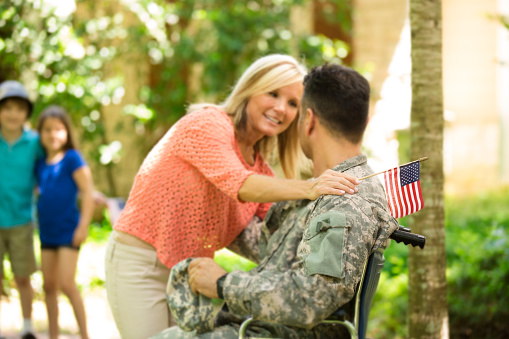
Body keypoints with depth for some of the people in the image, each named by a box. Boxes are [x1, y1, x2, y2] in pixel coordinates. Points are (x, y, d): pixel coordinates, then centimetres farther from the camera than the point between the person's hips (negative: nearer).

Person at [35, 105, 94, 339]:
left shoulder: (72, 158, -8)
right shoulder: (40, 164, 9)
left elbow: (88, 192, -11)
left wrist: (83, 226, -15)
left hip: (68, 231, -6)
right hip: (47, 232, 6)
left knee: (67, 284, -11)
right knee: (49, 286, 9)